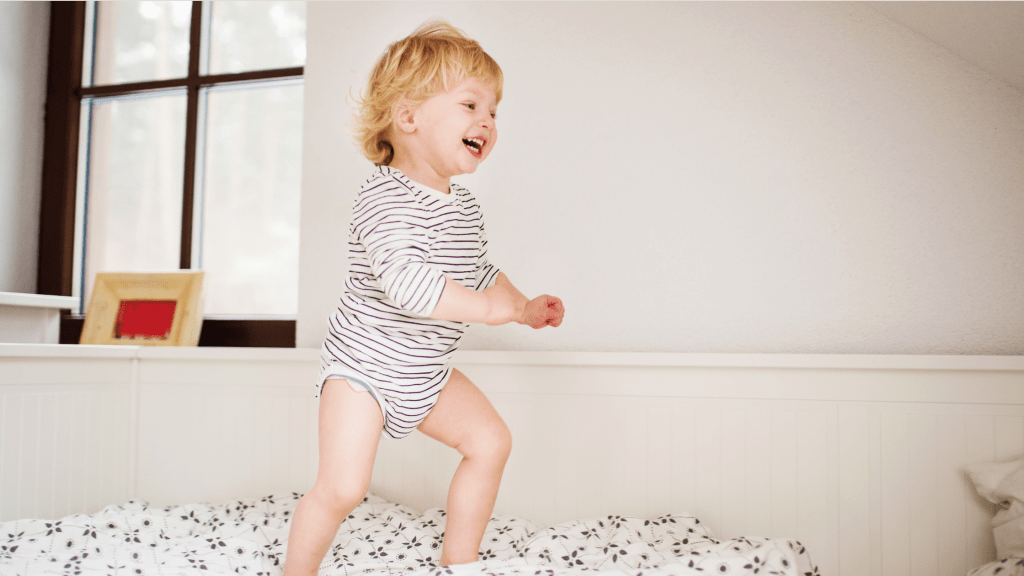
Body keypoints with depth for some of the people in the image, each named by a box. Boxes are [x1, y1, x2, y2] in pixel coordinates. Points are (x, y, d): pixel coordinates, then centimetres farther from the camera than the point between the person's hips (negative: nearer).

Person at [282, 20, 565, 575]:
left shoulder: (464, 205, 5)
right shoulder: (385, 199, -25)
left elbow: (478, 270, 20)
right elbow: (407, 283, -39)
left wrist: (525, 307, 8)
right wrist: (492, 308, -34)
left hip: (425, 373, 9)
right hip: (363, 368, -8)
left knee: (490, 442, 8)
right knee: (342, 486, -14)